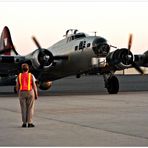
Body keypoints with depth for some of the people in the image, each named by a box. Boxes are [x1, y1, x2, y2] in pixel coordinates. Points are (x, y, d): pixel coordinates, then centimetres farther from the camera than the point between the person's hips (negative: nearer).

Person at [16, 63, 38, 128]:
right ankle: (29, 123, -1)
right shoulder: (31, 76, -6)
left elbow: (17, 86, 1)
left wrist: (19, 94, 13)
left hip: (22, 93, 2)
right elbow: (34, 86, -7)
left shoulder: (19, 76, 0)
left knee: (23, 108, 7)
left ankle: (24, 123, 5)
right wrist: (36, 95, 0)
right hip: (30, 93, -2)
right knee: (30, 108, 3)